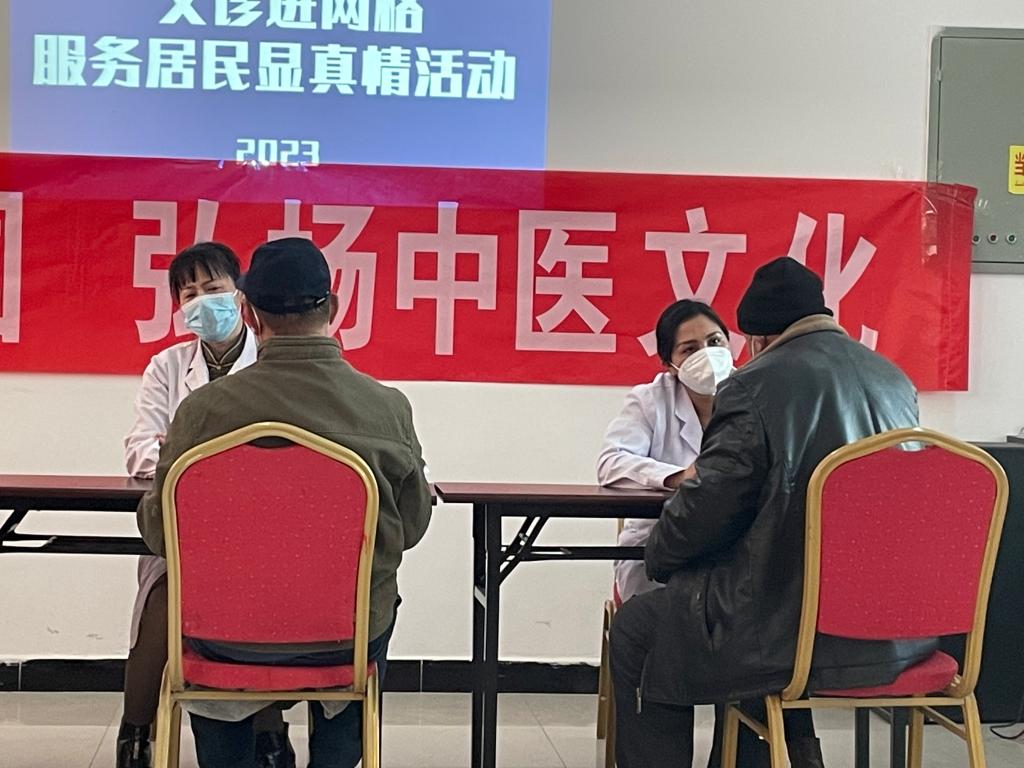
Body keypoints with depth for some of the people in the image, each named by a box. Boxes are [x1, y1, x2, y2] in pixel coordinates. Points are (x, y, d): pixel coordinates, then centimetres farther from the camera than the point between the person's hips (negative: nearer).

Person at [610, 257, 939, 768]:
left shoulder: (755, 387, -12)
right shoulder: (896, 382, 9)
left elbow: (707, 505, -12)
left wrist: (658, 555, 7)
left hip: (798, 627, -8)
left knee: (637, 631, 12)